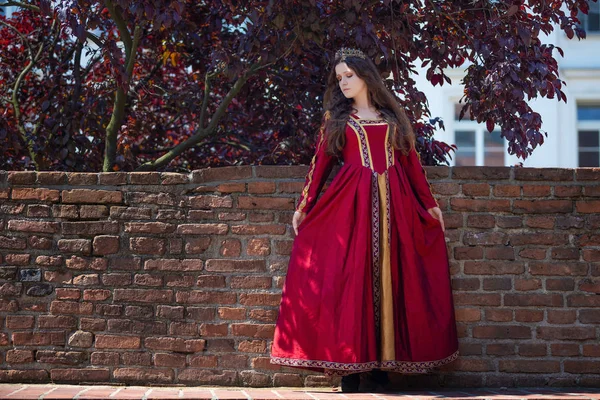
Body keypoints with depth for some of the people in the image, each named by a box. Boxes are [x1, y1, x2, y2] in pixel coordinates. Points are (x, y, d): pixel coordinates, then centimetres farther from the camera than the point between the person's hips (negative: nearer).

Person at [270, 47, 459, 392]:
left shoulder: (392, 115, 14)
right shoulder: (337, 117, 12)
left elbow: (411, 160, 13)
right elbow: (321, 163, 7)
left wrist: (430, 203, 12)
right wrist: (303, 205, 1)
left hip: (393, 202, 2)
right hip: (351, 202, -1)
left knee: (388, 280, -1)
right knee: (350, 279, -7)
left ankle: (381, 362, 3)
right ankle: (350, 364, -5)